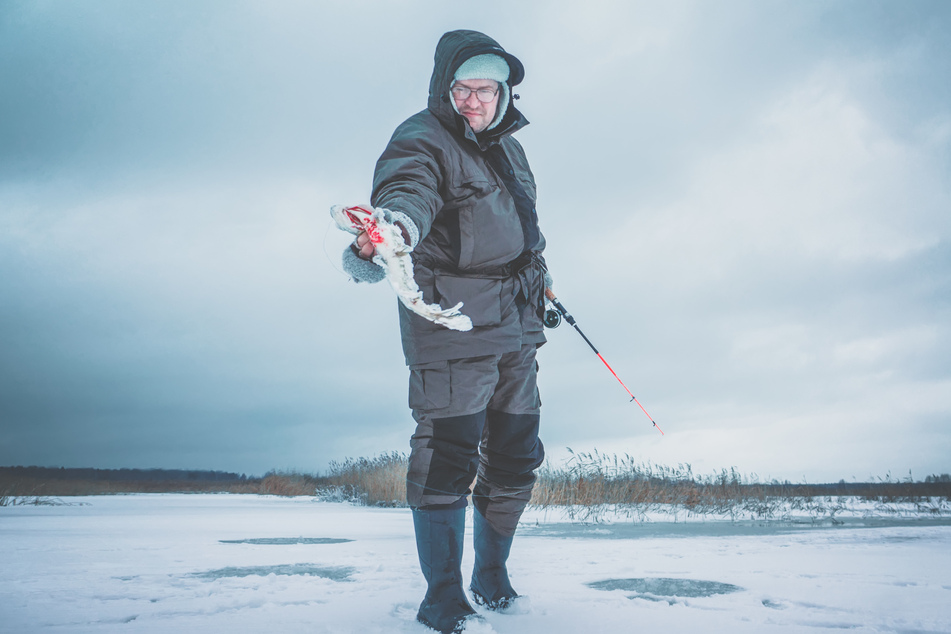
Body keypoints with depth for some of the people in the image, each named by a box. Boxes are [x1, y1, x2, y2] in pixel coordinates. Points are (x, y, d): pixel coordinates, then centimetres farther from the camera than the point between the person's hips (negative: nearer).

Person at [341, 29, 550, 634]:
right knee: (448, 454, -9)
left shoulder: (509, 146, 19)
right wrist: (391, 227, -53)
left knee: (517, 455, 12)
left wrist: (540, 283, 37)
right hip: (452, 324, -8)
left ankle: (492, 574, 30)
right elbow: (408, 190, -31)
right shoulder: (421, 141, -7)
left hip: (515, 328, 8)